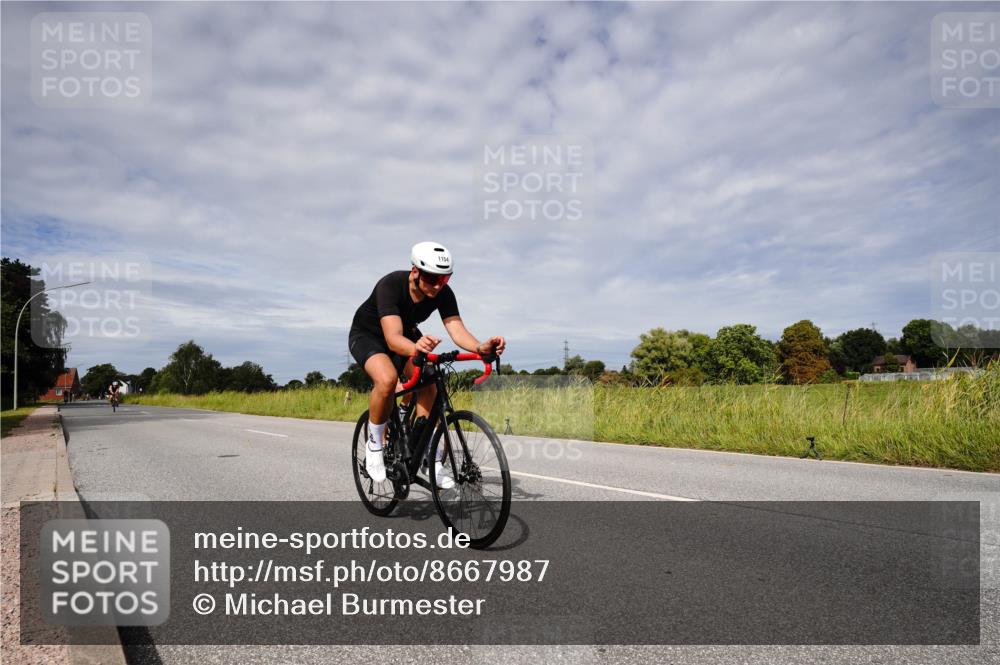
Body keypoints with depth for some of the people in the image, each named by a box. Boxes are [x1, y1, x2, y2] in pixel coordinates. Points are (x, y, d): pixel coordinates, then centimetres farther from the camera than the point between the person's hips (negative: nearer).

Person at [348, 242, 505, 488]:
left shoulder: (443, 293, -23)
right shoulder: (390, 285, -37)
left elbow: (457, 330, -34)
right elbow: (393, 338, -48)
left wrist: (481, 347, -56)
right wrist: (416, 348, -70)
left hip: (407, 334, 5)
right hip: (367, 334, -4)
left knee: (428, 386, -17)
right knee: (387, 379, -34)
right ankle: (374, 445, -9)